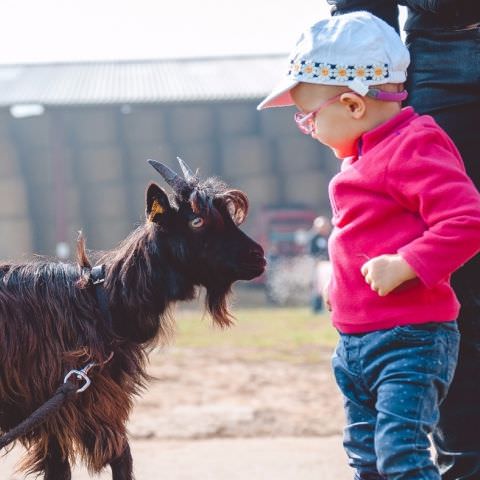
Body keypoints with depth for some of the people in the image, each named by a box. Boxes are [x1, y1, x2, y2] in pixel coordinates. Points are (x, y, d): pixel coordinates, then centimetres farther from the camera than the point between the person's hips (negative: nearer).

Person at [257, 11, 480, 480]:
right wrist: (340, 279, 19)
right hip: (357, 343, 10)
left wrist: (405, 265, -28)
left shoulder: (415, 150, -17)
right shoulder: (362, 156, 15)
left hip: (410, 337, -10)